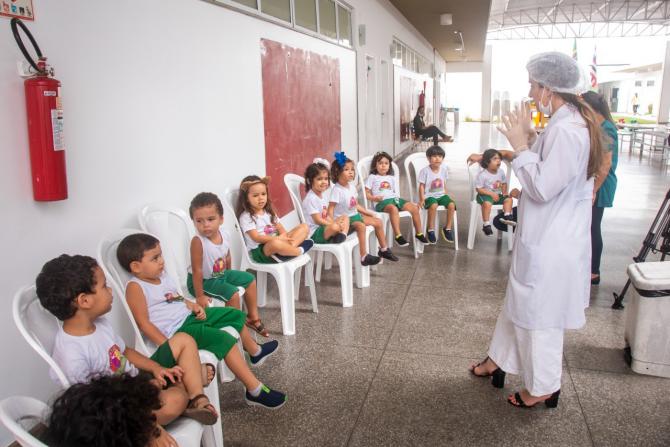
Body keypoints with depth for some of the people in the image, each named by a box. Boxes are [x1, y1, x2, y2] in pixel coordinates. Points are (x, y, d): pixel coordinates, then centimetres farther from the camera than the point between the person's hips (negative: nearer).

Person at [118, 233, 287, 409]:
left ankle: (255, 352, 39)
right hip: (177, 331, -10)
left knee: (235, 315, 14)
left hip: (189, 316, 10)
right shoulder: (135, 287, -16)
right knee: (224, 339, -24)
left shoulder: (162, 275, 10)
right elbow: (144, 323, -19)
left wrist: (194, 306, 1)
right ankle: (255, 391, -18)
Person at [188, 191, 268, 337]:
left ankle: (253, 317, 27)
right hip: (203, 280, -8)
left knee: (250, 279, 12)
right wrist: (200, 296, -26)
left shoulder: (225, 235, -13)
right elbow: (197, 270, -30)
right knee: (233, 294, -22)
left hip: (221, 274, 8)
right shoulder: (198, 241, -33)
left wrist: (228, 275, 18)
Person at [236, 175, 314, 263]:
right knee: (276, 243, -44)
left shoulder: (269, 211, 15)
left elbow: (280, 228, 10)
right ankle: (300, 250, -16)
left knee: (304, 227, -3)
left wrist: (283, 236, -13)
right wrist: (277, 238, -25)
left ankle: (290, 247, -30)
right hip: (259, 251, -8)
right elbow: (257, 238, -17)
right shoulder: (246, 217, -8)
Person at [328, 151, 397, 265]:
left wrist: (368, 213, 12)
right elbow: (330, 209, -22)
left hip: (355, 215, 9)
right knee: (361, 226, -35)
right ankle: (364, 257, -29)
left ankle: (383, 249, 23)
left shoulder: (352, 186, 4)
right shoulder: (337, 190, -21)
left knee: (378, 221, 7)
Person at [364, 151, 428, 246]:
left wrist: (397, 197, 2)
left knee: (414, 208, -13)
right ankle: (398, 236, -43)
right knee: (393, 209, -40)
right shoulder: (372, 177, 12)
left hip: (395, 199, 6)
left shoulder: (391, 178, 26)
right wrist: (374, 198, -13)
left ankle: (419, 233, -2)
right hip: (382, 202, -6)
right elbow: (366, 193, 6)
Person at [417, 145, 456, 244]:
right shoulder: (425, 171, -9)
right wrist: (422, 199, -16)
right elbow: (422, 186, -7)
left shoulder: (443, 169, 5)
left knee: (451, 204, -22)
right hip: (429, 196, -5)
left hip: (441, 195, 5)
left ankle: (447, 228, -5)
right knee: (433, 205, -36)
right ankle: (430, 229, -17)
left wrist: (446, 195, 11)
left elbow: (444, 183, 15)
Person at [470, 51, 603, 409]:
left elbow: (542, 187, -25)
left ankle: (542, 387, 27)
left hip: (551, 246, -10)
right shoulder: (571, 122, 8)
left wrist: (520, 146, -18)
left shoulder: (566, 130, -25)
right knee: (520, 303, 22)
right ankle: (498, 362, 40)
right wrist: (530, 139, 5)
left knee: (538, 314, 7)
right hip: (544, 238, 10)